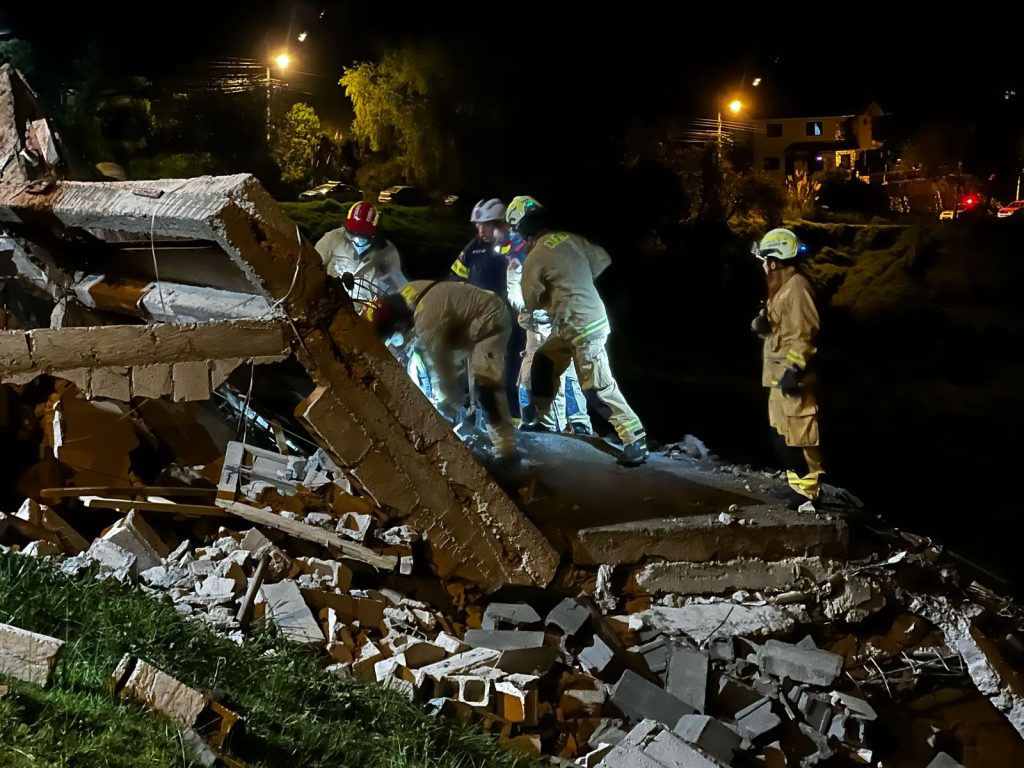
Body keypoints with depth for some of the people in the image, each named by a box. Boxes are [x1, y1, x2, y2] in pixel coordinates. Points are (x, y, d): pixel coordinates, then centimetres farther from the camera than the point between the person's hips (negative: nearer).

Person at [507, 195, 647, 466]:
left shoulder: (535, 258, -14)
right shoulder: (570, 238, 3)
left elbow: (530, 303, -4)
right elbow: (603, 260, 11)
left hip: (583, 329, -9)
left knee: (600, 387, -5)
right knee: (543, 364, 21)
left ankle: (636, 441, -1)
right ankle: (545, 421, 34)